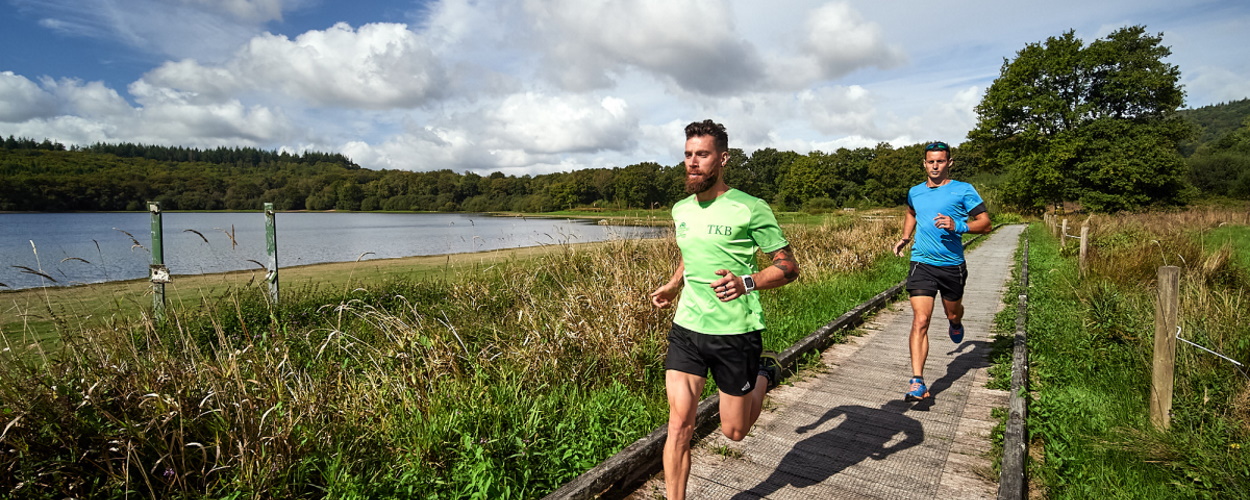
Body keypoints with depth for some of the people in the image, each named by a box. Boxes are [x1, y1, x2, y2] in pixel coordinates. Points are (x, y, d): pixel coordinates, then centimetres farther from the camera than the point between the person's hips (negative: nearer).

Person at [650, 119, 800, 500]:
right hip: (686, 329, 4)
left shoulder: (751, 209, -11)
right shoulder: (680, 210, 7)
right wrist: (672, 287, 10)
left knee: (733, 432, 13)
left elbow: (789, 267, -9)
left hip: (736, 332, -4)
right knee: (679, 424, -2)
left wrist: (747, 282, -26)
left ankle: (764, 374, 40)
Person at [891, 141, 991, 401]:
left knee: (953, 313, 21)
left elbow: (985, 223, -4)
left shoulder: (964, 190, -2)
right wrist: (905, 238, 16)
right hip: (921, 265, 0)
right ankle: (917, 382, -15)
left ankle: (956, 324, 62)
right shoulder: (915, 192, 8)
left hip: (952, 265, 0)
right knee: (920, 321, -12)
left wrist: (957, 226, -21)